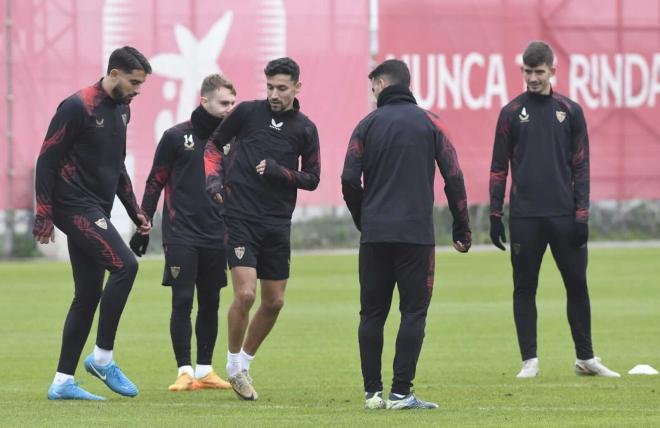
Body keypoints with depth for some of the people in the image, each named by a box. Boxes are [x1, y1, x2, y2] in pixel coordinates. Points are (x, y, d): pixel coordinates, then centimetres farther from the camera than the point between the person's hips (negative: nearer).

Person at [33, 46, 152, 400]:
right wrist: (43, 216, -15)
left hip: (97, 211, 9)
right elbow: (47, 159, -13)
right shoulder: (78, 107, -13)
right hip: (75, 207, -9)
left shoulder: (121, 109, 14)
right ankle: (102, 357, -10)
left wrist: (135, 211, 21)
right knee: (124, 265, -20)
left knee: (88, 296, 6)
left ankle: (63, 382, 9)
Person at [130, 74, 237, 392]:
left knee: (210, 304, 7)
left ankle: (205, 370, 14)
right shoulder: (176, 137, -3)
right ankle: (185, 371, -3)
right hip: (181, 235, -4)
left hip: (215, 237, 4)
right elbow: (155, 183, 1)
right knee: (182, 302, -7)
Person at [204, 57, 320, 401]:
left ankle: (245, 362, 27)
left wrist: (279, 172, -12)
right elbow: (213, 144, 11)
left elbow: (312, 178, 5)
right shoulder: (247, 112, -2)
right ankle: (234, 365, 5)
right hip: (241, 218, -3)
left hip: (277, 224, 3)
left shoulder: (305, 129, 3)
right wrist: (213, 178, -5)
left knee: (274, 302, 6)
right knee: (245, 294, -15)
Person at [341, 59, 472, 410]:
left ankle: (372, 392, 6)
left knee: (372, 314, 8)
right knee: (413, 312, 1)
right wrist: (461, 228, 7)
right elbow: (453, 177, 0)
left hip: (374, 235, 1)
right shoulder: (428, 123, 4)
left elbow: (349, 180, 0)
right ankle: (401, 392, -5)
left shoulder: (368, 124, 5)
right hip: (416, 234, -1)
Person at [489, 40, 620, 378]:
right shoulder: (512, 112, 4)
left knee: (577, 284, 5)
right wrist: (495, 215, -1)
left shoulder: (570, 111, 6)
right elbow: (499, 167, 6)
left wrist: (582, 214, -3)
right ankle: (530, 360, 6)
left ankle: (585, 358, 15)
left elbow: (580, 166, 5)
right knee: (524, 288, 1)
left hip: (564, 215, 1)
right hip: (524, 217, -1)